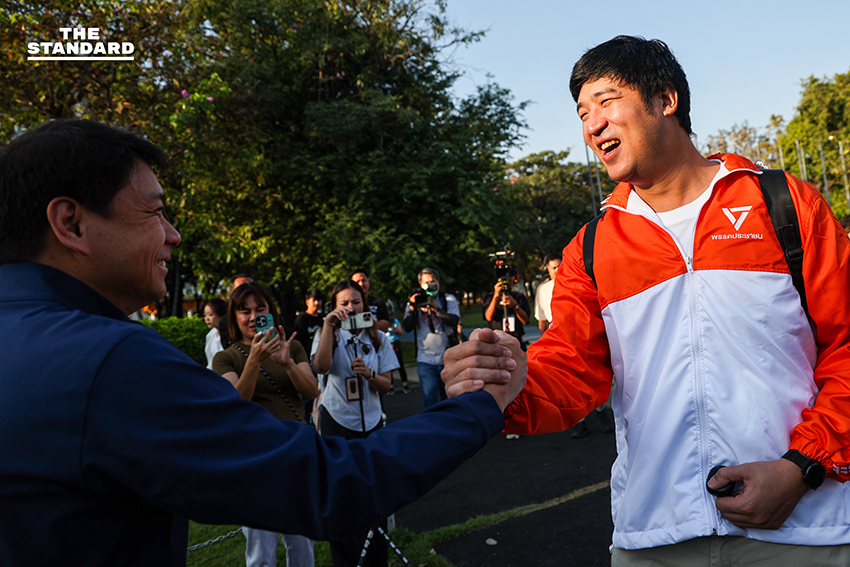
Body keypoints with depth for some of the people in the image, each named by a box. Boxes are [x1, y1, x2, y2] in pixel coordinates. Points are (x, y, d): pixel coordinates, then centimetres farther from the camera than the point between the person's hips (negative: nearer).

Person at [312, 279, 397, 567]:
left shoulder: (377, 338, 7)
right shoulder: (328, 334, 0)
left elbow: (387, 384, 5)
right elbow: (321, 365, -22)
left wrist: (368, 374, -15)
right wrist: (329, 324, -26)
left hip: (371, 422, 3)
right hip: (337, 422, -3)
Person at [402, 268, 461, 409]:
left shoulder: (449, 299, 6)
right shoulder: (415, 301, 7)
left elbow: (455, 321, -11)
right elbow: (407, 327, -4)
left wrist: (435, 308, -21)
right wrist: (412, 307, -17)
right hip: (426, 361, -1)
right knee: (430, 400, -10)